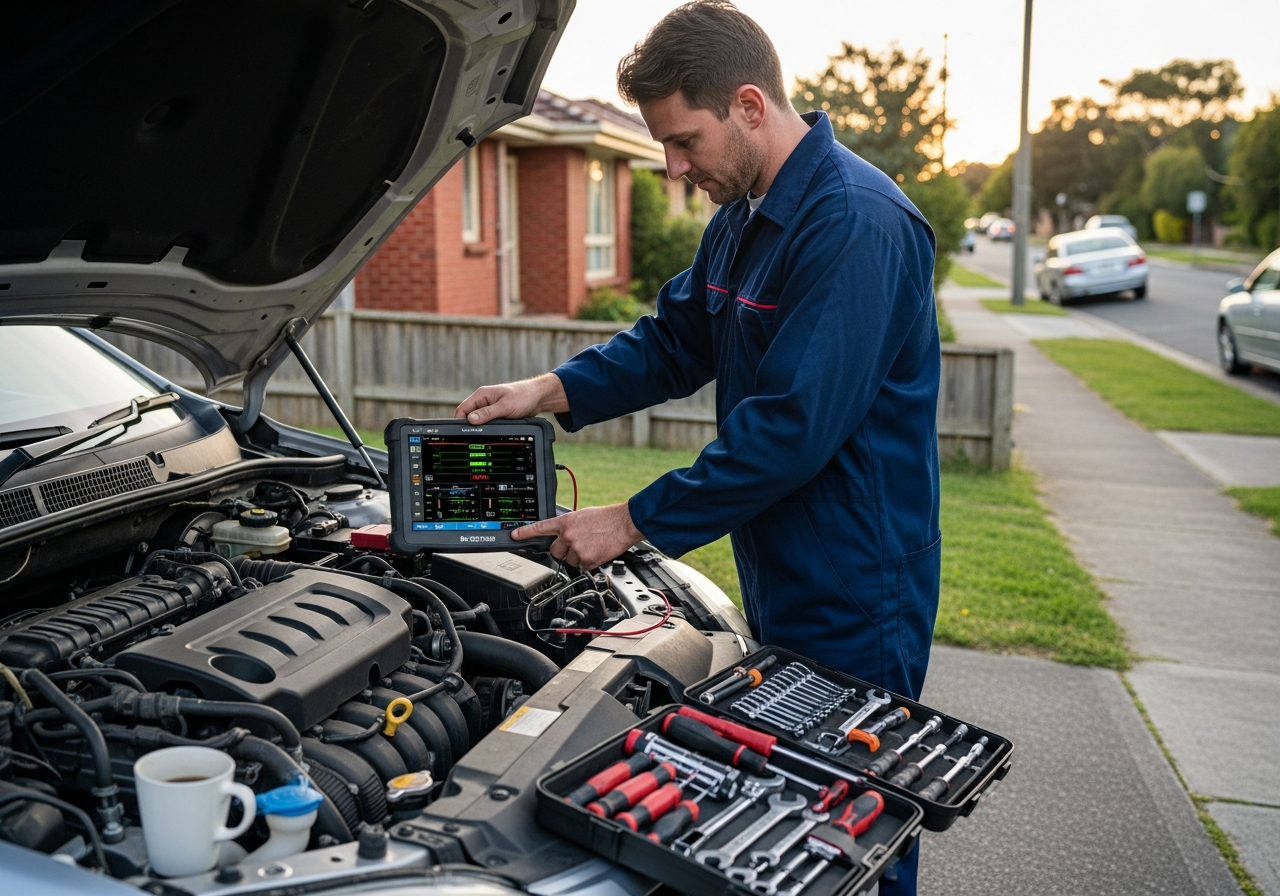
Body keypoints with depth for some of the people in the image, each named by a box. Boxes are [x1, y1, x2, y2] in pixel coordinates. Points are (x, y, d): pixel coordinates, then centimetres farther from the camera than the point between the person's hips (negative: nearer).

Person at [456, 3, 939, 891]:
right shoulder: (743, 217, 9)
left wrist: (633, 523, -21)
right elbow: (674, 341, 16)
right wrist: (553, 389, 0)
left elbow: (791, 427, -27)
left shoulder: (858, 224, -23)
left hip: (855, 596, -9)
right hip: (779, 584, 9)